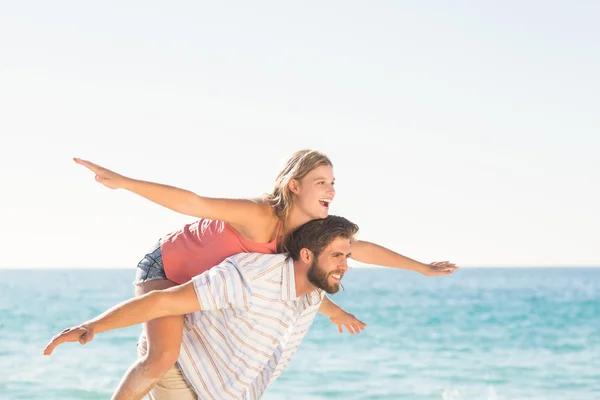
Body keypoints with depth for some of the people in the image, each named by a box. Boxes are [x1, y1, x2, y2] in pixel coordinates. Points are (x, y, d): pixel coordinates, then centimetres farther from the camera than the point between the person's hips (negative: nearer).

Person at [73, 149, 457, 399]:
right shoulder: (260, 217, -35)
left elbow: (362, 249, 1)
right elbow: (193, 203, -42)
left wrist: (423, 267, 6)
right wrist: (122, 182, -48)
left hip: (200, 281, 8)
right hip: (165, 266, -8)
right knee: (163, 357, -29)